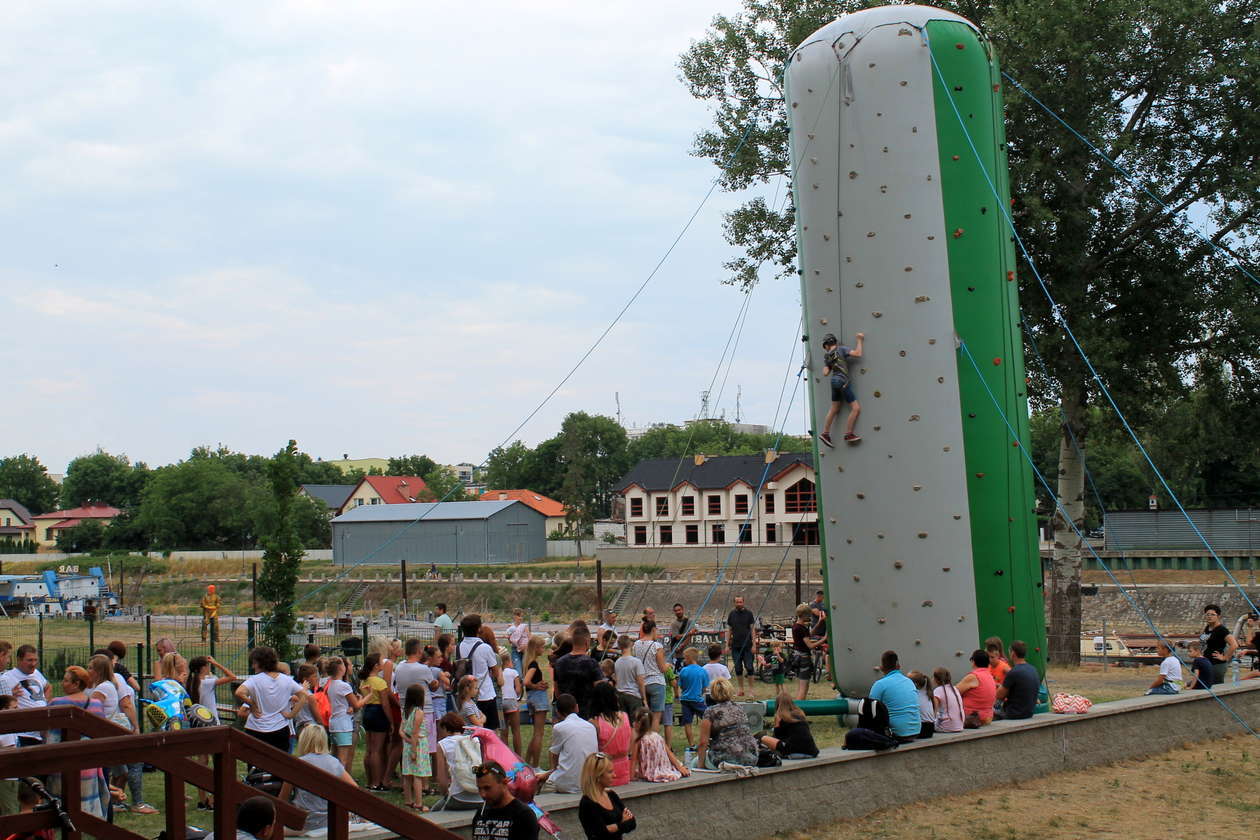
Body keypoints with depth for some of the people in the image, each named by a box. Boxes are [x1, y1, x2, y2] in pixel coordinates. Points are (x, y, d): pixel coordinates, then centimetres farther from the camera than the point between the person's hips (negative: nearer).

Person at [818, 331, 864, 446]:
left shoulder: (827, 356, 6)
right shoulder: (841, 349, -9)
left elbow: (825, 373, 4)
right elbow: (858, 354, -16)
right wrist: (859, 340, -6)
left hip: (834, 381, 7)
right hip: (842, 382, -7)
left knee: (834, 409, 17)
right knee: (856, 408, -1)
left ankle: (825, 433, 20)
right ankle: (848, 434, 1)